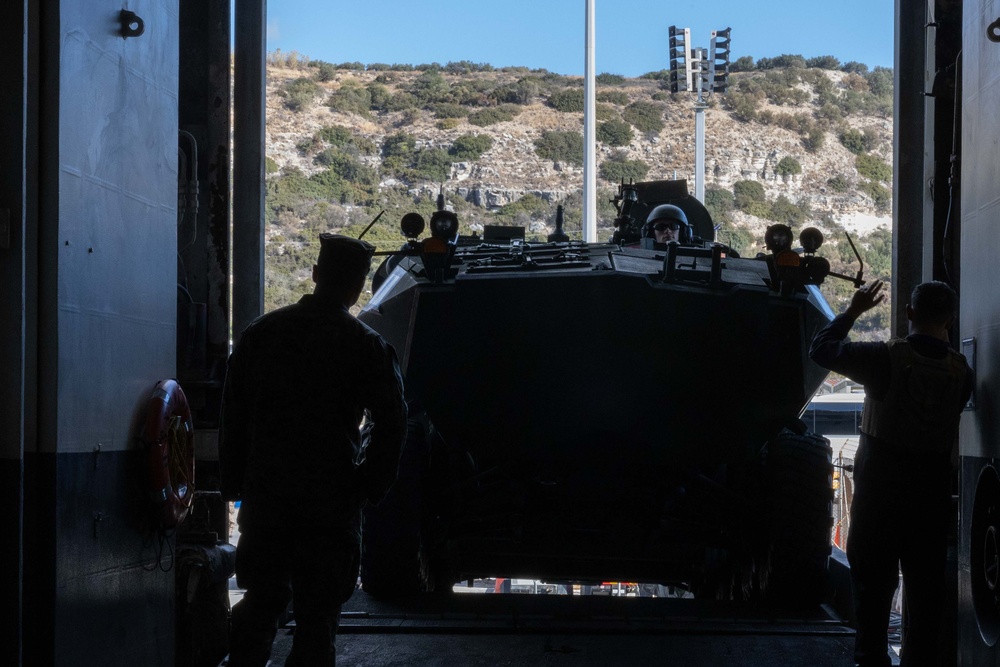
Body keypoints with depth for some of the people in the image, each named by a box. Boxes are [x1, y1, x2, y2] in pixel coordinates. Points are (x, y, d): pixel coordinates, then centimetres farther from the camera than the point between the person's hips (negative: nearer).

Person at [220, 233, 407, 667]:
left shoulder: (260, 332, 5)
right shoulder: (367, 346, -6)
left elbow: (233, 415, 8)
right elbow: (391, 423, -8)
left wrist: (234, 482, 13)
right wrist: (372, 487, 2)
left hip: (265, 496, 3)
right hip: (333, 501, -3)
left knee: (262, 599, 16)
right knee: (317, 613, 3)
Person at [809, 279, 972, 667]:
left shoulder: (887, 358, -14)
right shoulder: (959, 371, -4)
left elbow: (821, 349, -6)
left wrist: (853, 311, 7)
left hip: (879, 488, -2)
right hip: (933, 490, 3)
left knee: (873, 579, 6)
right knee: (925, 585, 10)